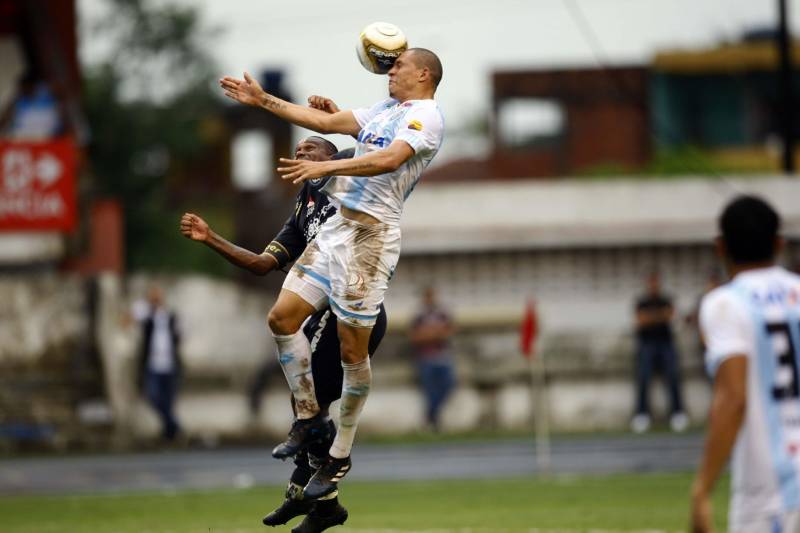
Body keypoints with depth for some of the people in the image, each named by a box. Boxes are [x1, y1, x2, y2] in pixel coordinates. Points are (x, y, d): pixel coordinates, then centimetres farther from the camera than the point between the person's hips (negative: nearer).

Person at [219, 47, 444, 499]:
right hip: (337, 225, 9)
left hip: (372, 235, -9)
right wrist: (263, 100, 21)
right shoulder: (384, 110, 19)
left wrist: (327, 167, -35)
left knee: (352, 349, -5)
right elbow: (326, 122, 23)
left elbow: (390, 160, -25)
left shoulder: (426, 115, -9)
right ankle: (308, 415, 18)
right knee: (283, 317, 5)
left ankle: (341, 456, 5)